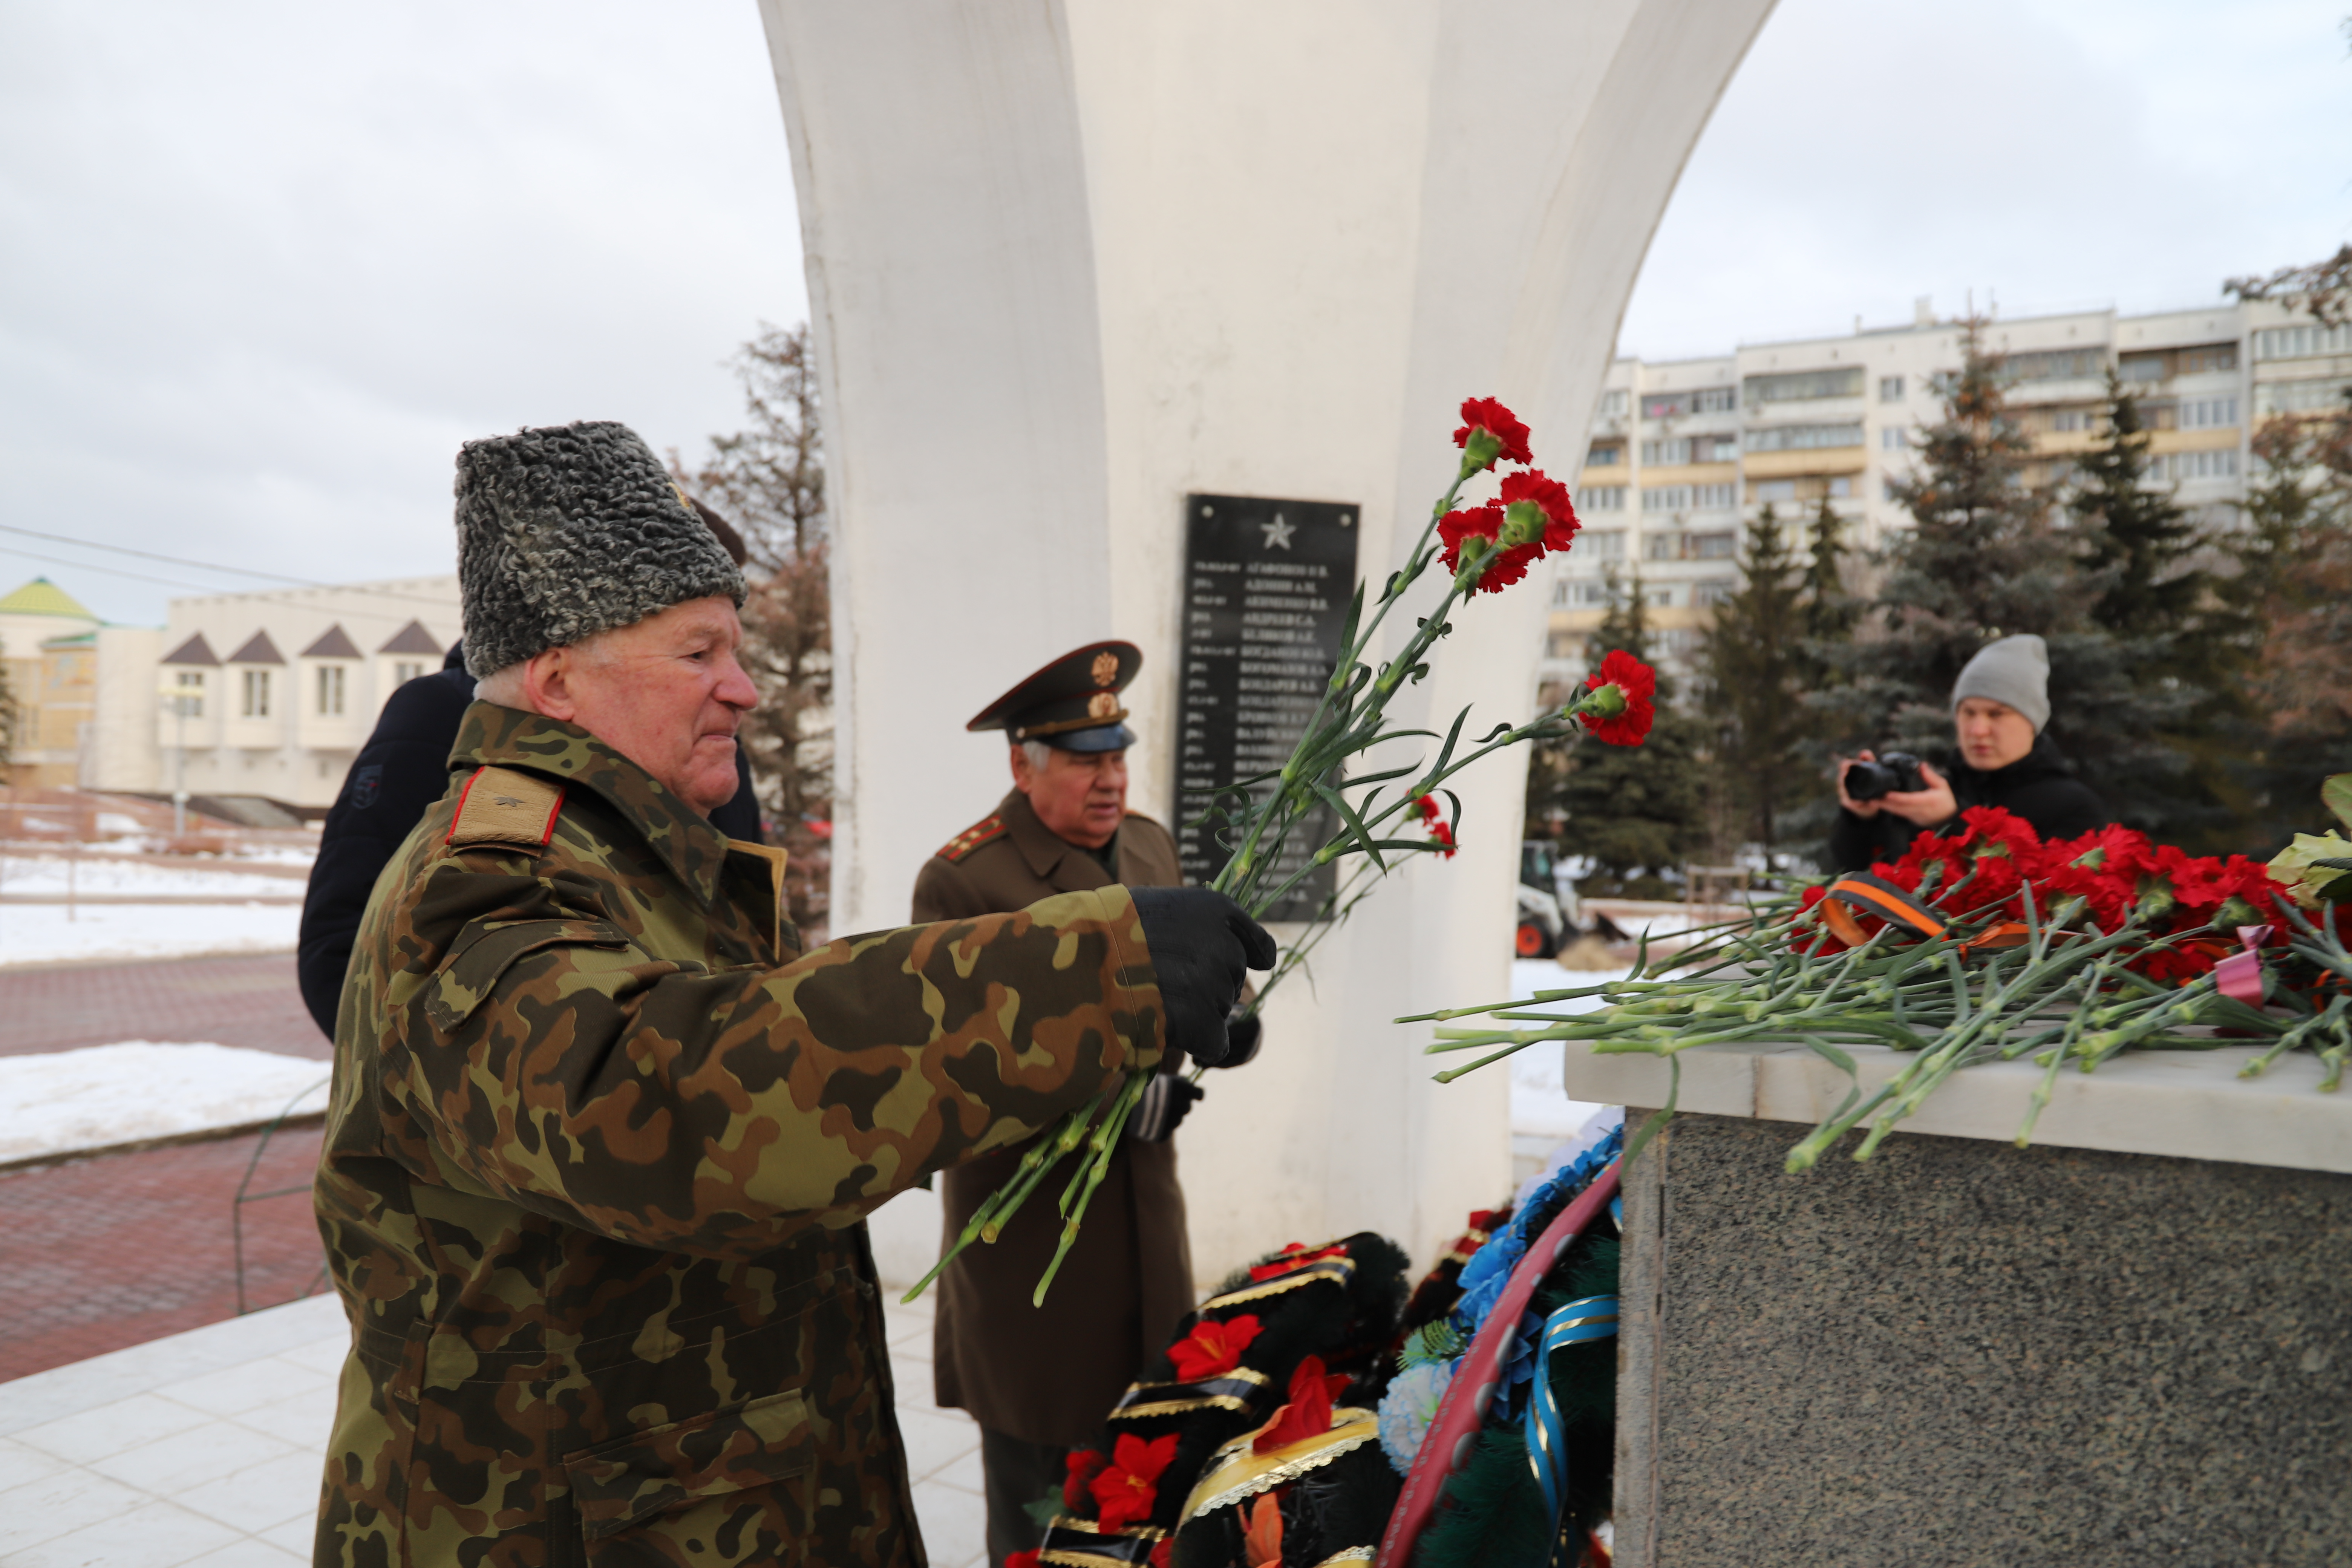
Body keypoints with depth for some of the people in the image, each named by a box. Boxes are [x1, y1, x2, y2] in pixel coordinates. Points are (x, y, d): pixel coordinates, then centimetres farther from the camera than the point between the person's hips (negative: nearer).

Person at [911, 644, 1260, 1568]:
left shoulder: (1150, 846, 3)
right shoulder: (960, 881, -17)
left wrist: (1229, 1020, -17)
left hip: (1144, 1210, 6)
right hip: (1028, 1223, -5)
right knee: (1038, 1486, 10)